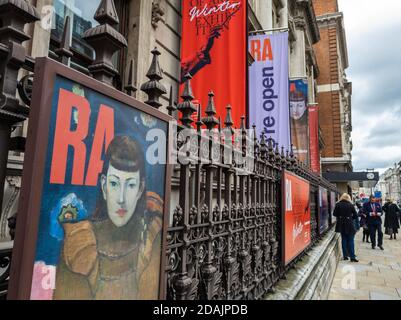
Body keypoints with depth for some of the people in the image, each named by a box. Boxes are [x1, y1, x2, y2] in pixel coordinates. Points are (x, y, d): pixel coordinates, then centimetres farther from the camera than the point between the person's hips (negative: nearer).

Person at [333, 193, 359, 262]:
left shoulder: (338, 205, -3)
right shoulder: (350, 205, -7)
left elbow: (334, 214, -2)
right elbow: (355, 216, -4)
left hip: (341, 225, 2)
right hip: (349, 225, -2)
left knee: (344, 240, 12)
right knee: (351, 241, 3)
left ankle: (345, 256, 15)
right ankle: (352, 257, 4)